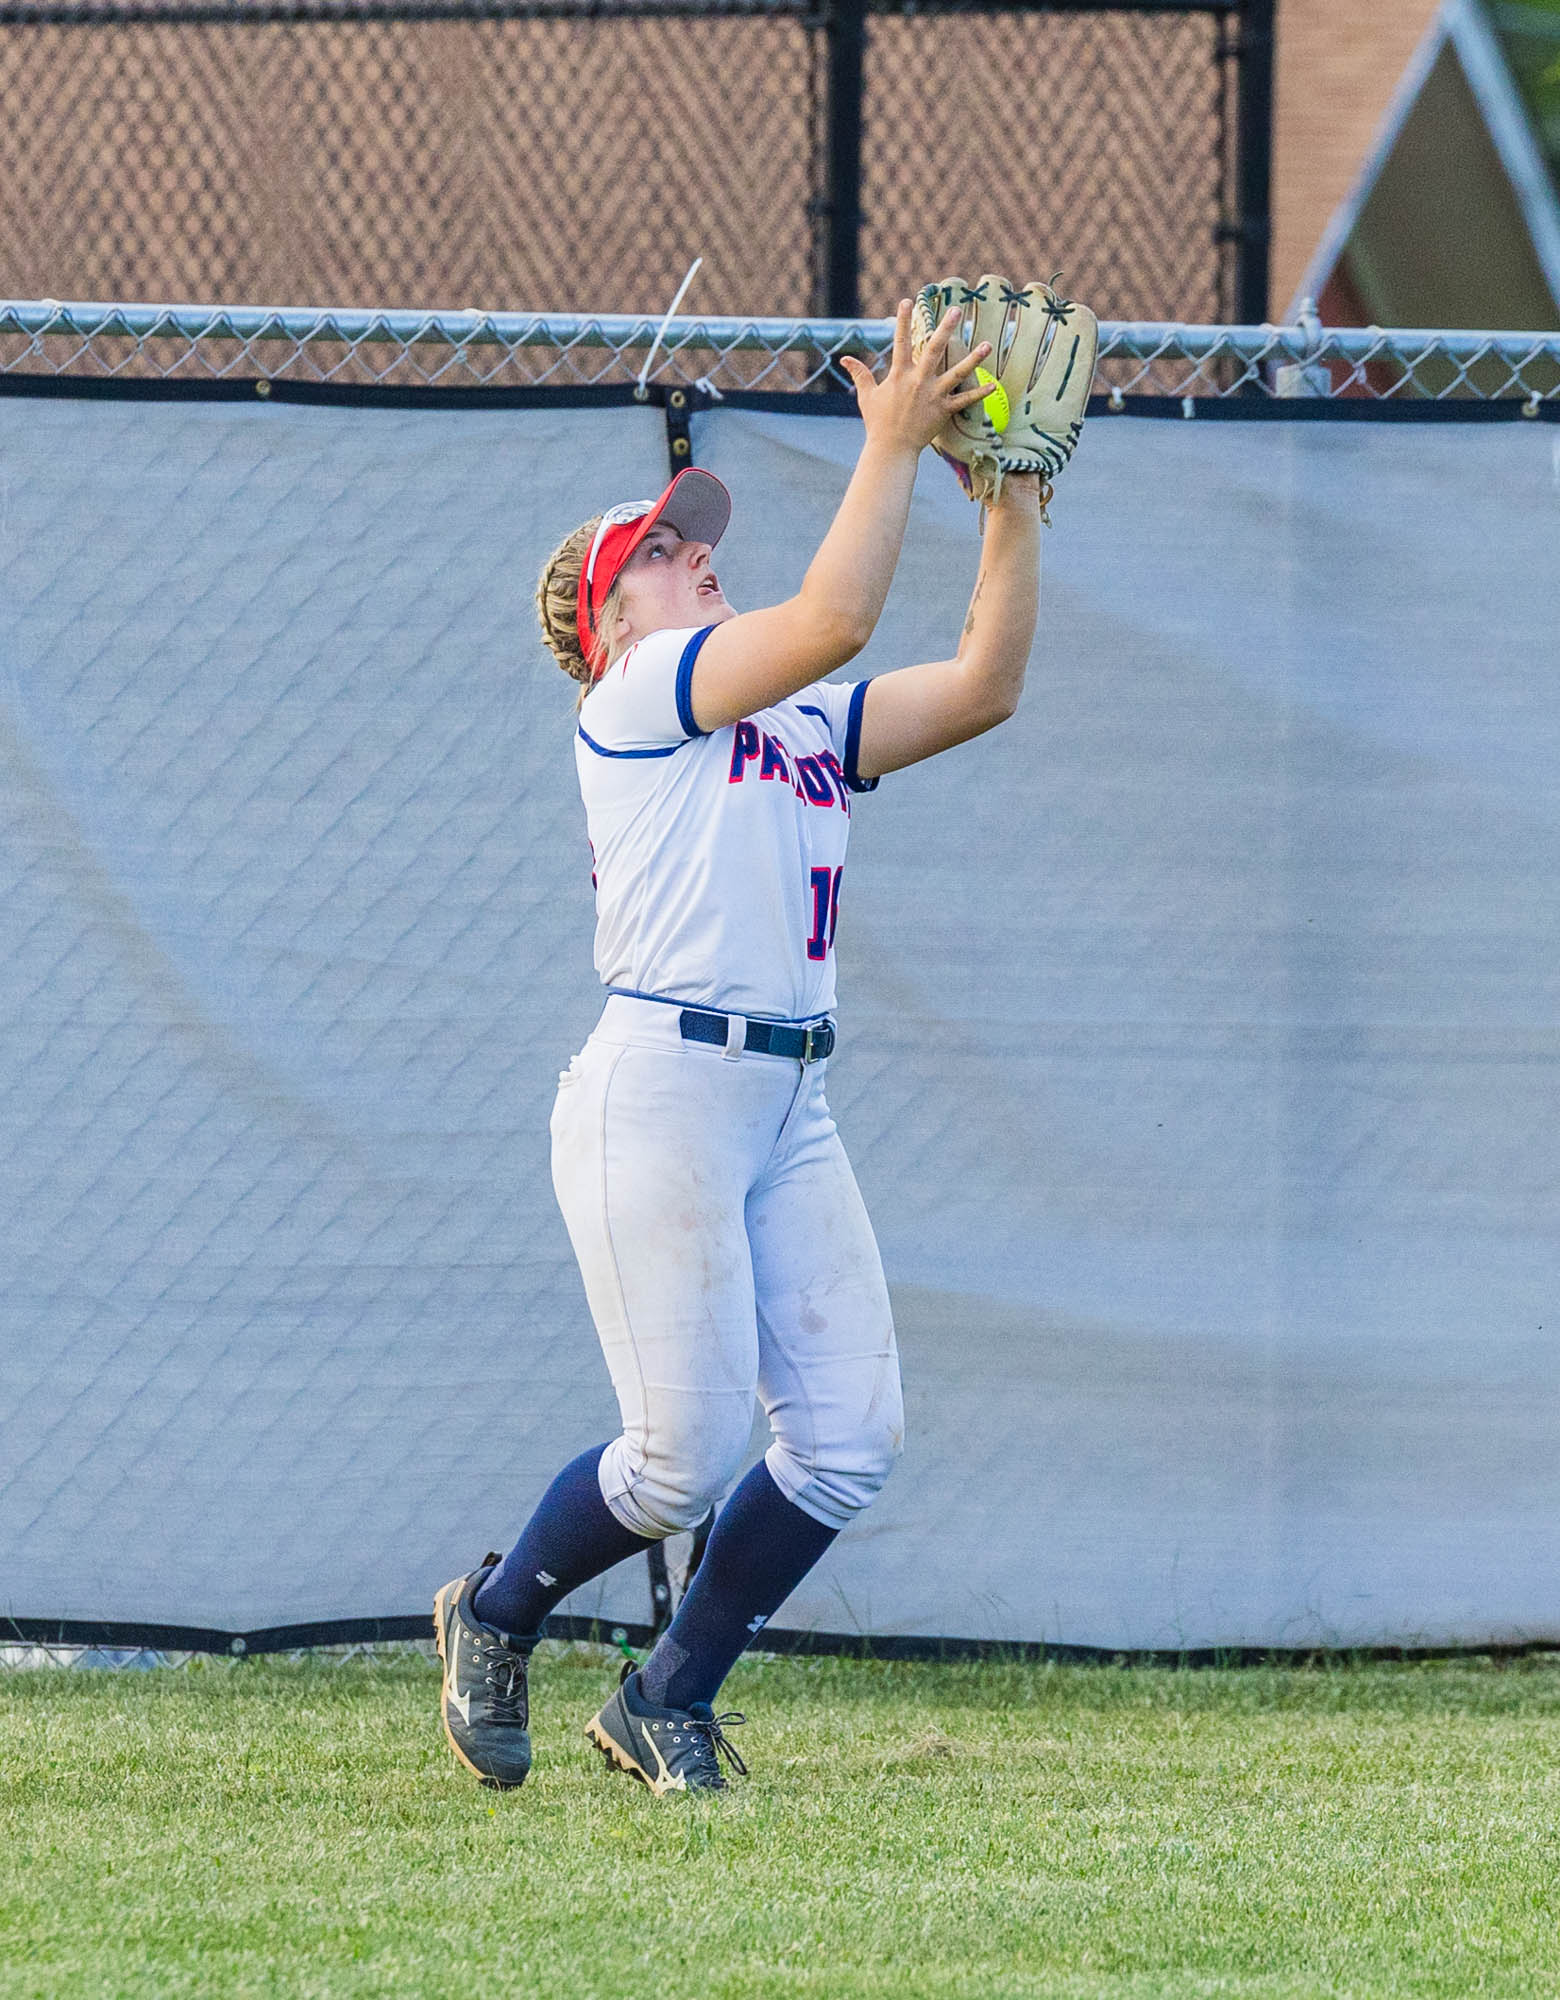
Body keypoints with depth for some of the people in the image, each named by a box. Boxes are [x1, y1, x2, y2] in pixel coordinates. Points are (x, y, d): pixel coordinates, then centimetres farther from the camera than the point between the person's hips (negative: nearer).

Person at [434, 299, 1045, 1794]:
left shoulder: (811, 721, 20)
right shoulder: (637, 692, -3)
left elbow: (984, 684, 11)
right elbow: (832, 619, -17)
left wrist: (1012, 500, 6)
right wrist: (892, 446, -14)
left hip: (788, 1105, 8)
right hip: (660, 1093, -8)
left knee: (847, 1440, -1)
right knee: (688, 1457, -7)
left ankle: (670, 1703, 16)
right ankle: (495, 1620, 21)